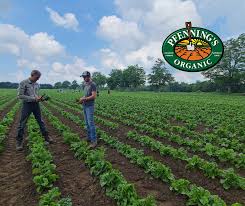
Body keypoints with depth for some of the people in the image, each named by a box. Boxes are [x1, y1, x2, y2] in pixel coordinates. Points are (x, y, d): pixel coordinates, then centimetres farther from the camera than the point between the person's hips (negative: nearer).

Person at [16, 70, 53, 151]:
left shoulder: (37, 84, 8)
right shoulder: (23, 83, -8)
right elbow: (20, 96, -14)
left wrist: (39, 98, -6)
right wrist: (34, 98, -20)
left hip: (36, 105, 5)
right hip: (27, 105, -5)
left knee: (41, 121, 12)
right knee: (22, 124, 3)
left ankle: (46, 137, 23)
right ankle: (19, 142, 17)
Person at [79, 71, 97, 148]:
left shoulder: (93, 84, -11)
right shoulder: (84, 84, 15)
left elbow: (94, 96, -18)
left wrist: (84, 99, -16)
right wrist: (81, 99, 2)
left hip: (90, 106, -8)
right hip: (84, 106, 8)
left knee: (91, 123, -9)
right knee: (87, 123, 13)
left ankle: (94, 140, -3)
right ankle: (89, 138, 24)